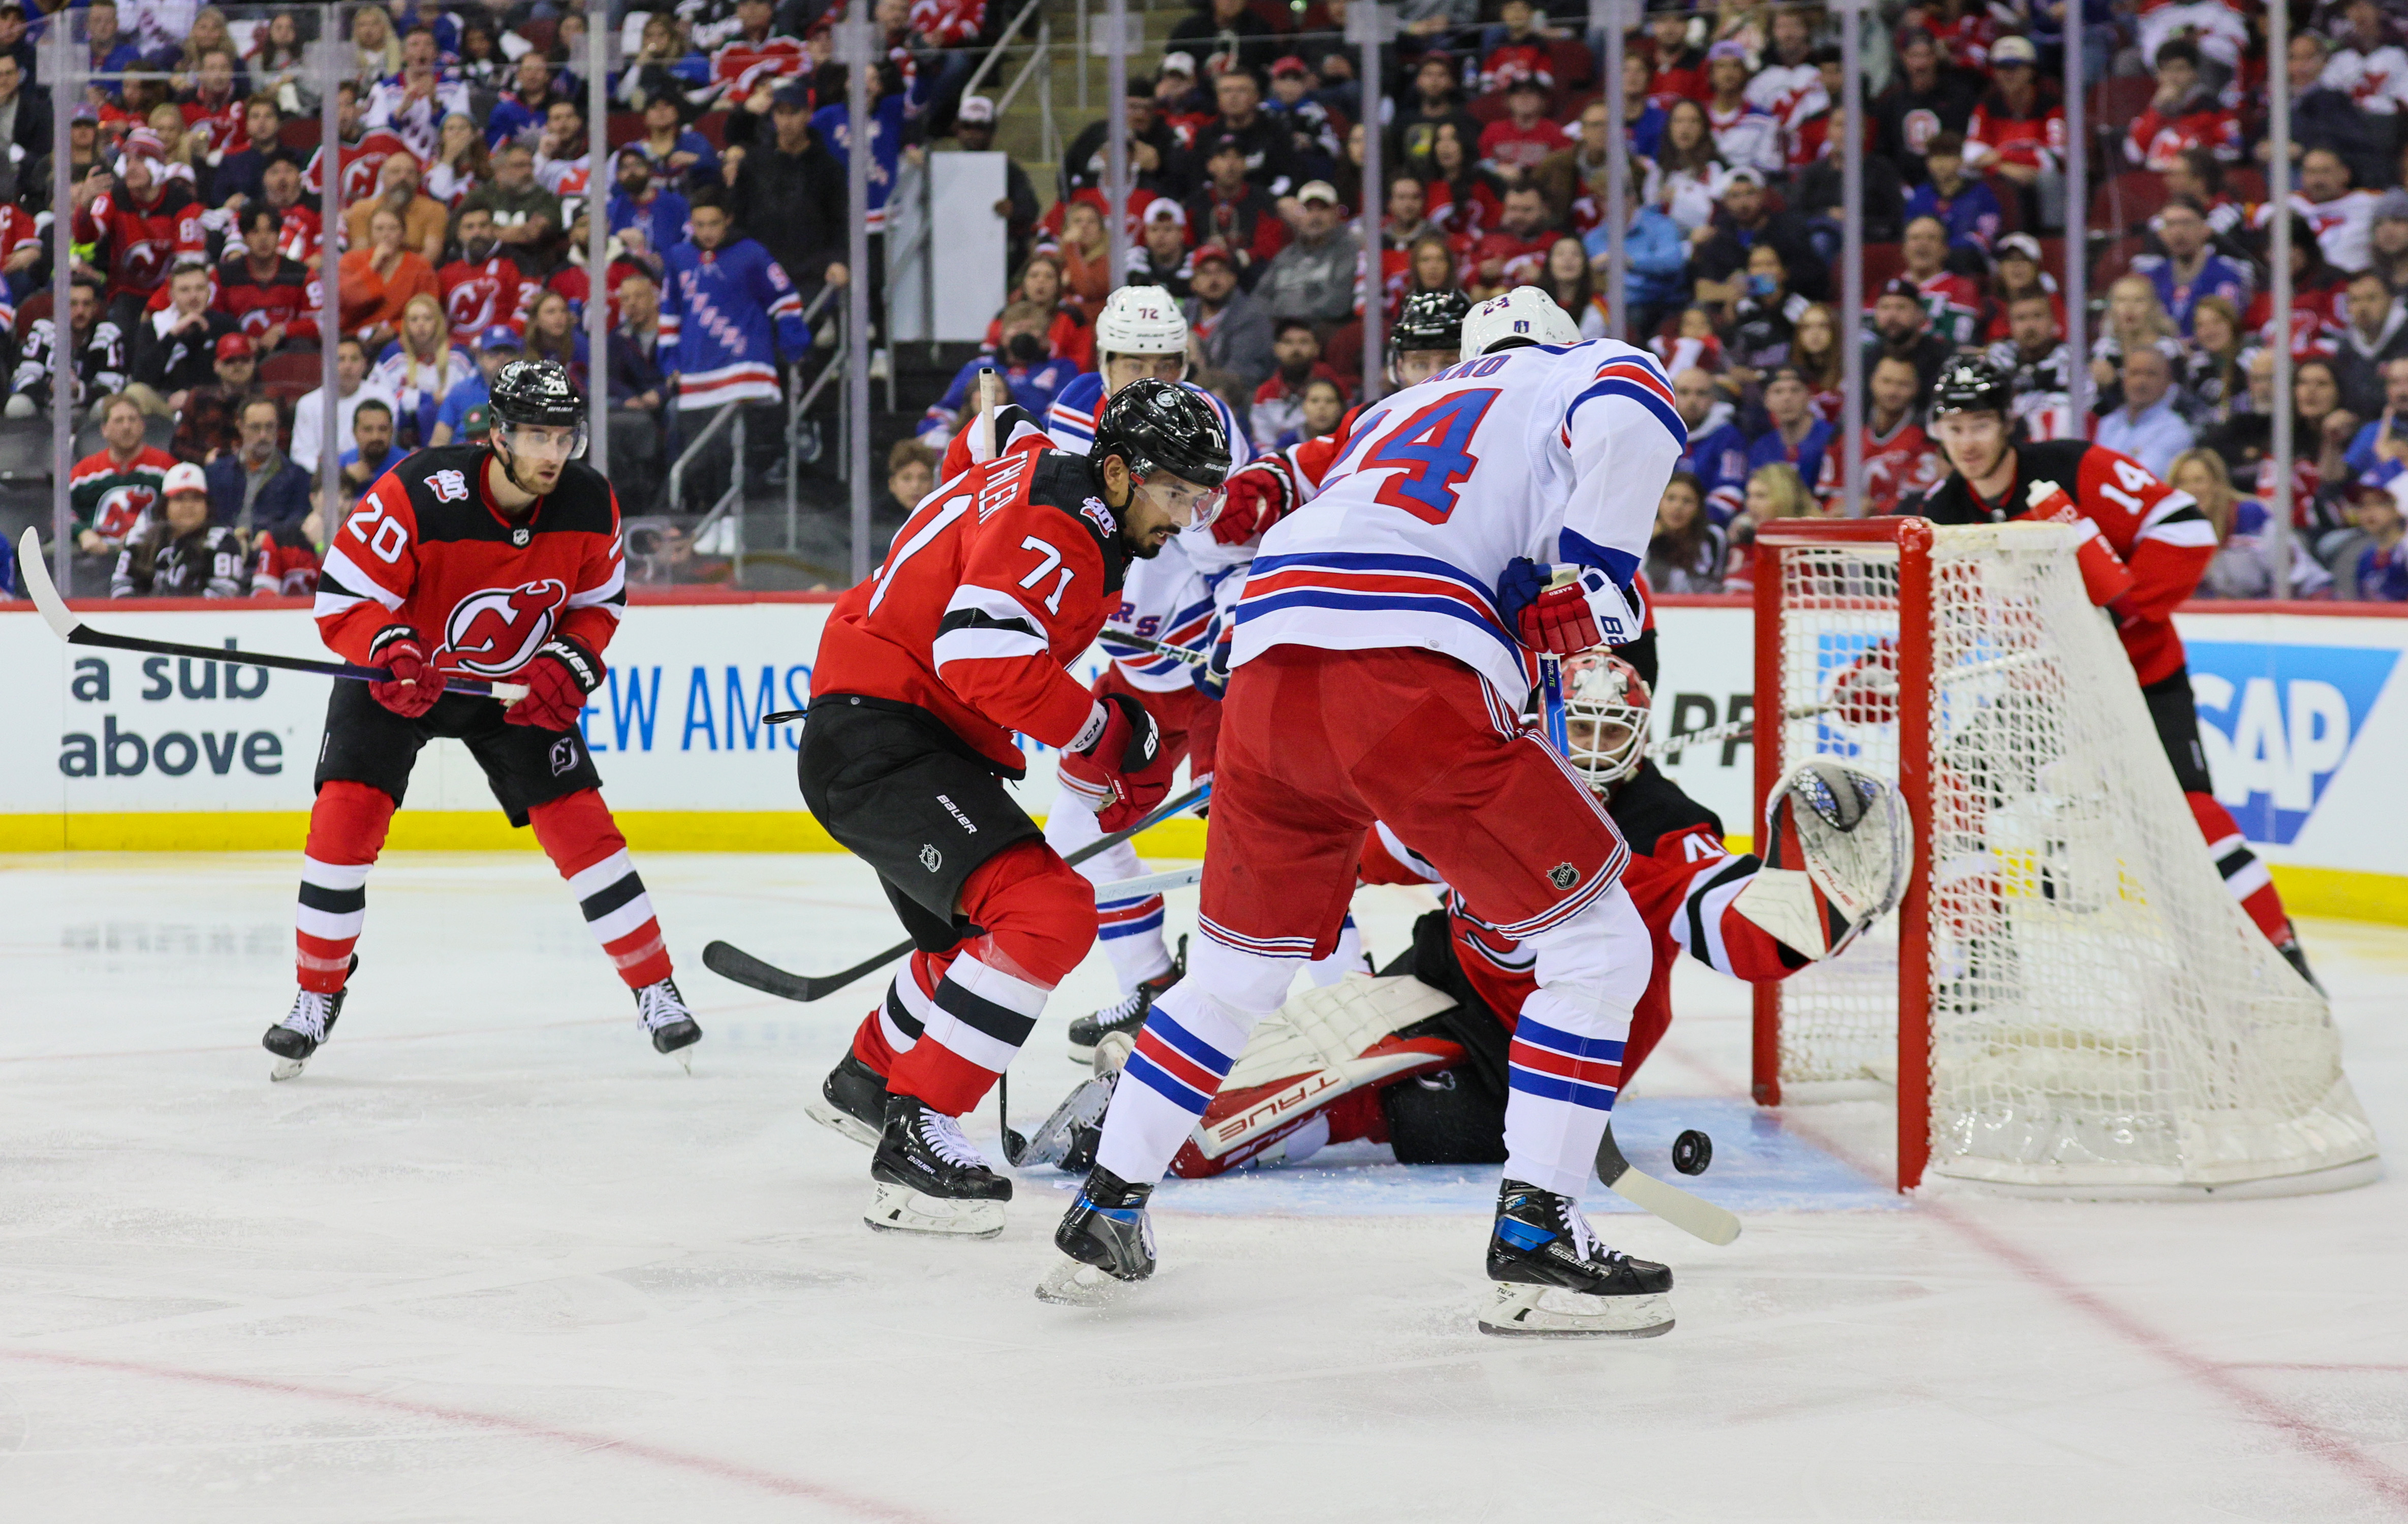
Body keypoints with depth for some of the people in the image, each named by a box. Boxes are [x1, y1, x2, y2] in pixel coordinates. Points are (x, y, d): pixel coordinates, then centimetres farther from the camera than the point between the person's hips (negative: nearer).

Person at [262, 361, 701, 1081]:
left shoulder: (589, 504, -17)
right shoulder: (419, 493, -31)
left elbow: (599, 602, 0)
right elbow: (343, 598, -25)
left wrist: (569, 664, -19)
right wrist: (391, 648, -44)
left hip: (517, 683, 2)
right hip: (403, 667, -2)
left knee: (579, 824, -6)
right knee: (346, 813, -16)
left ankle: (656, 990, 5)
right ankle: (318, 995, -1)